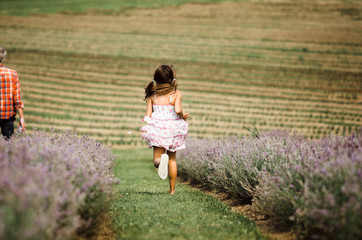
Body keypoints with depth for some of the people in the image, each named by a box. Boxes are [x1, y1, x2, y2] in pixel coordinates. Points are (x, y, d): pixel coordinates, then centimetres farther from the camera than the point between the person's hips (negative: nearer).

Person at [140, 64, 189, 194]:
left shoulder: (152, 95, 4)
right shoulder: (176, 93, -5)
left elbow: (147, 116, 1)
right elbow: (177, 110, -20)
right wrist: (183, 116, 1)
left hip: (157, 130, 0)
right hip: (172, 129, 0)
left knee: (156, 160, 4)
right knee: (172, 159, 17)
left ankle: (160, 160, -32)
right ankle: (172, 189, 18)